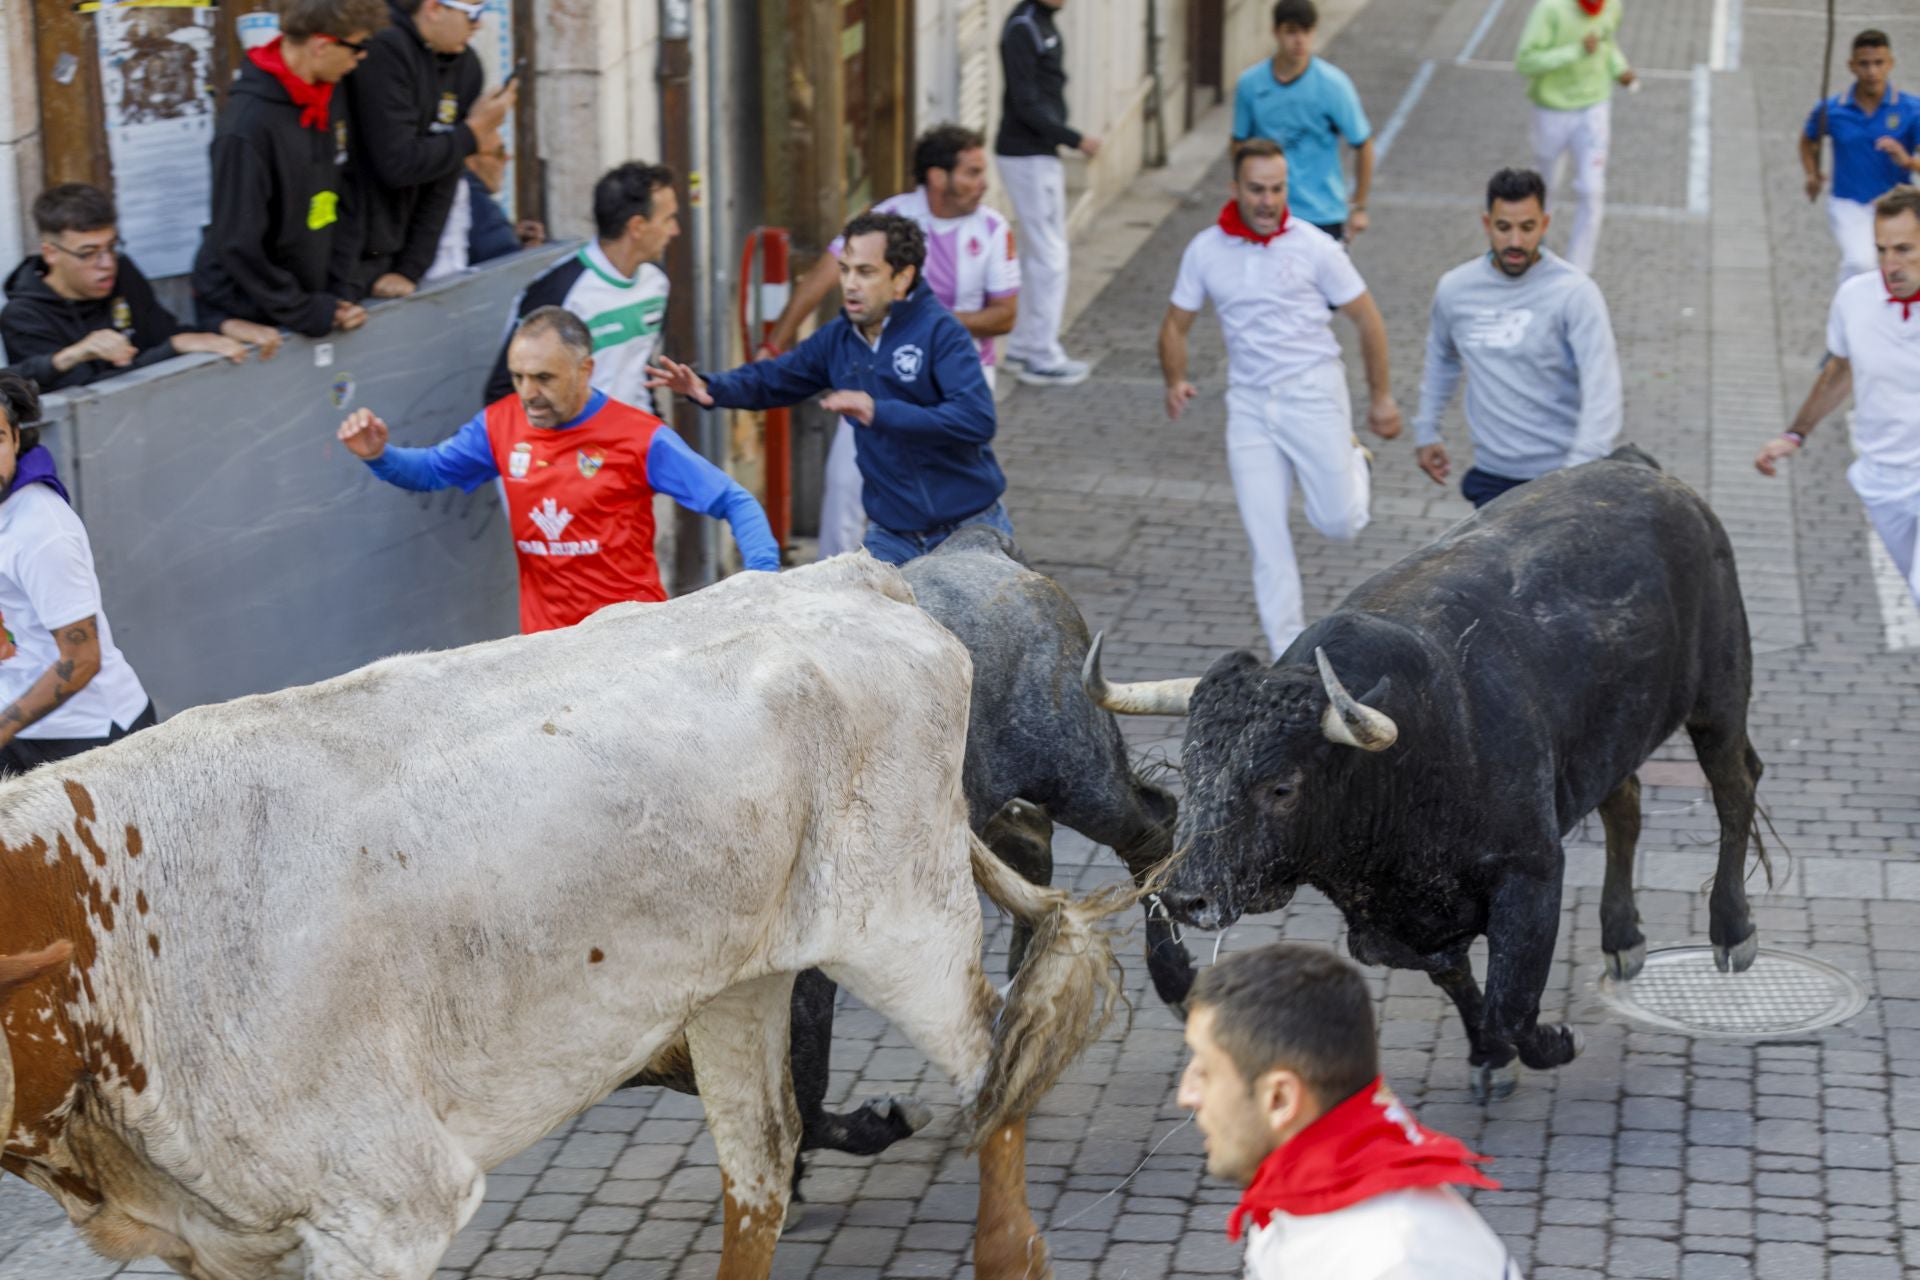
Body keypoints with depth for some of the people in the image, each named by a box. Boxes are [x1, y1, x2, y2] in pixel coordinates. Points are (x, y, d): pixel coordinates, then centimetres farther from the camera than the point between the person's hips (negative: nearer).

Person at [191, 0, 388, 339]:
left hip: (308, 296, 6)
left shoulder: (327, 99, -1)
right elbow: (238, 246, -21)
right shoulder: (249, 126, -24)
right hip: (241, 314, -6)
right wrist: (304, 313, -17)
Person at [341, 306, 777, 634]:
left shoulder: (639, 437, -10)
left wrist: (765, 577, -23)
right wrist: (377, 455, -6)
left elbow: (735, 503, -8)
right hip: (545, 636, 4)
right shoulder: (500, 424, 2)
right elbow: (431, 471, 15)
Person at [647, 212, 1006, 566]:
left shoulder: (941, 332, -15)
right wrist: (706, 387, -7)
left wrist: (880, 412, -33)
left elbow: (977, 420, -28)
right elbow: (771, 379, 14)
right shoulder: (838, 337, 4)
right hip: (891, 538, 5)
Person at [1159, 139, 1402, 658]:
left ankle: (1354, 465, 34)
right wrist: (1175, 382, -10)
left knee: (1338, 523, -1)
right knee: (1266, 537, 0)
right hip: (1249, 403, 2)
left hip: (1313, 393, -2)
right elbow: (1176, 324, 9)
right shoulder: (1205, 251, -1)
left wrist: (1382, 396, 4)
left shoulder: (1314, 247, -8)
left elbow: (1366, 319, 1)